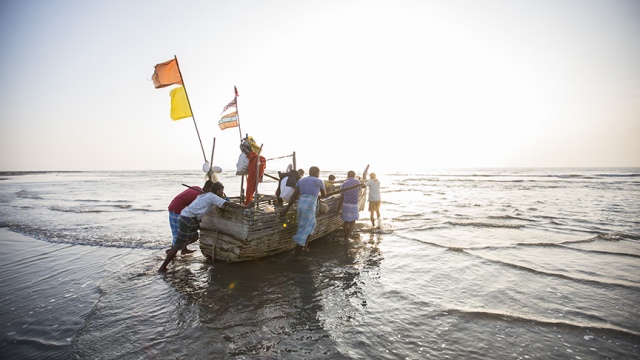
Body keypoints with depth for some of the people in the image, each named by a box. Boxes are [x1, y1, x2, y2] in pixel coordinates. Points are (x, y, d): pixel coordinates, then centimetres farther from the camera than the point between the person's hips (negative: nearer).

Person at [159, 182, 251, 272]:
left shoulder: (207, 195, 15)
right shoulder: (212, 197, -11)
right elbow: (229, 204, -16)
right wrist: (246, 206, -14)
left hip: (185, 216, 10)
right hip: (188, 219, -10)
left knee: (194, 237, 26)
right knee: (178, 244, 0)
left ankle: (171, 251, 37)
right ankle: (162, 267, 10)